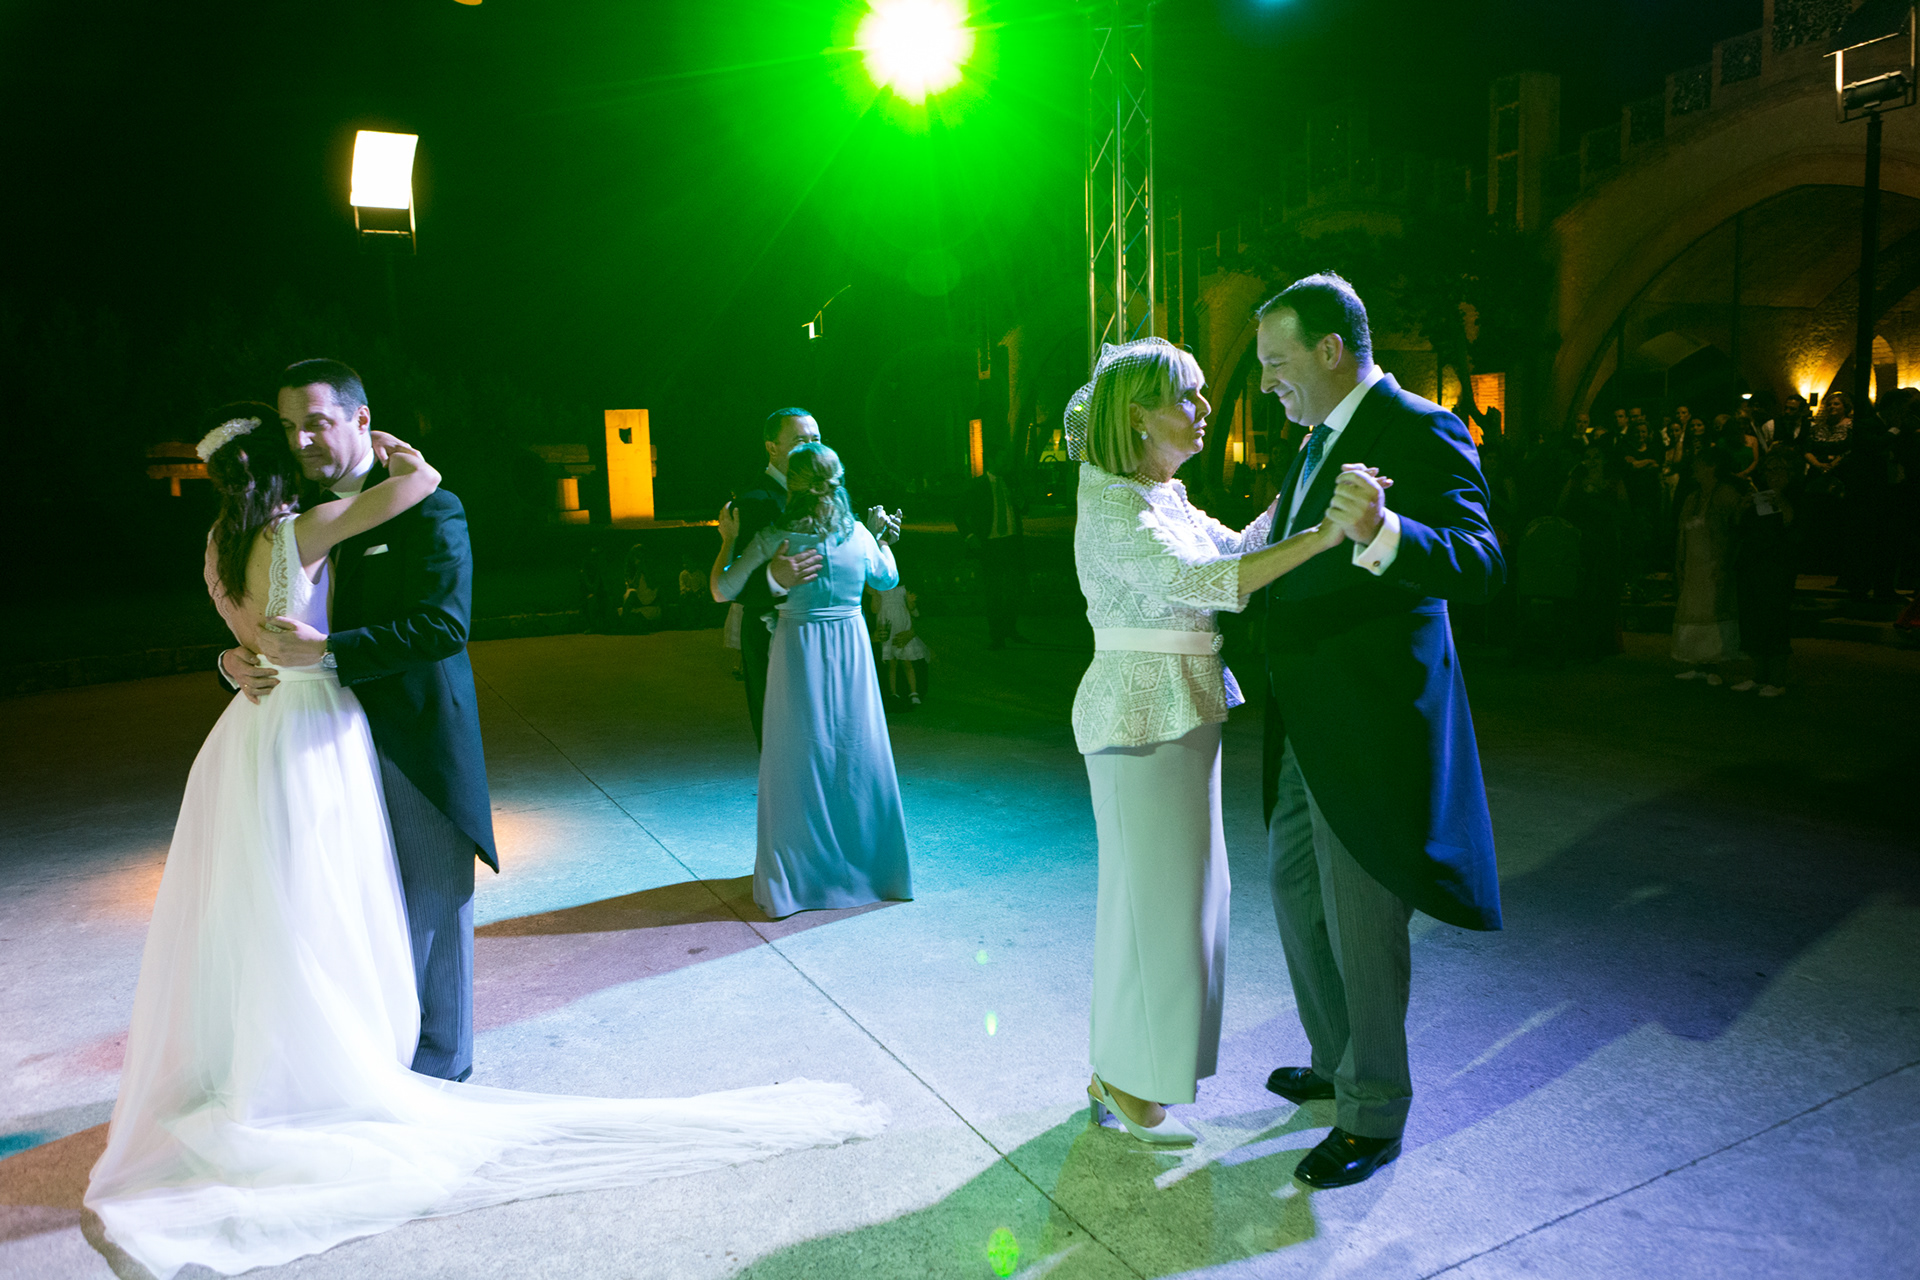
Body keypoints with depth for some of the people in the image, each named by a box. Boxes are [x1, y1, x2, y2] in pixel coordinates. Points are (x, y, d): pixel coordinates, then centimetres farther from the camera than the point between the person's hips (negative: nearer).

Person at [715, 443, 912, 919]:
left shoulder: (773, 538, -11)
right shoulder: (859, 535, -3)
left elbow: (723, 589, -6)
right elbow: (887, 579, 15)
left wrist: (729, 540, 7)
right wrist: (882, 536, 30)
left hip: (797, 651, -2)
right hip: (851, 651, 2)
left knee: (798, 763, 8)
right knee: (857, 757, 13)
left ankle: (797, 876, 18)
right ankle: (868, 865, 25)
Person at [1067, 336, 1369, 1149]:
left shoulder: (1164, 497, 11)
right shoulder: (1113, 509, -19)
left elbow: (1235, 548, 21)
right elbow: (1201, 580, -33)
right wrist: (1326, 533, -38)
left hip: (1183, 712, 10)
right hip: (1143, 716, -10)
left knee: (1176, 884, 18)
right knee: (1152, 892, 1)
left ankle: (1133, 1063, 35)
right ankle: (1122, 1083, 20)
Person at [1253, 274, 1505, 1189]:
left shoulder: (1419, 431, -14)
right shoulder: (1322, 442, 14)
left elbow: (1480, 562, -28)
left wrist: (1384, 533, -45)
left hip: (1370, 727, -9)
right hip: (1306, 725, 10)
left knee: (1361, 920, 2)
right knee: (1297, 892, 20)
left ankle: (1375, 1113, 23)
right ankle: (1336, 1063, 40)